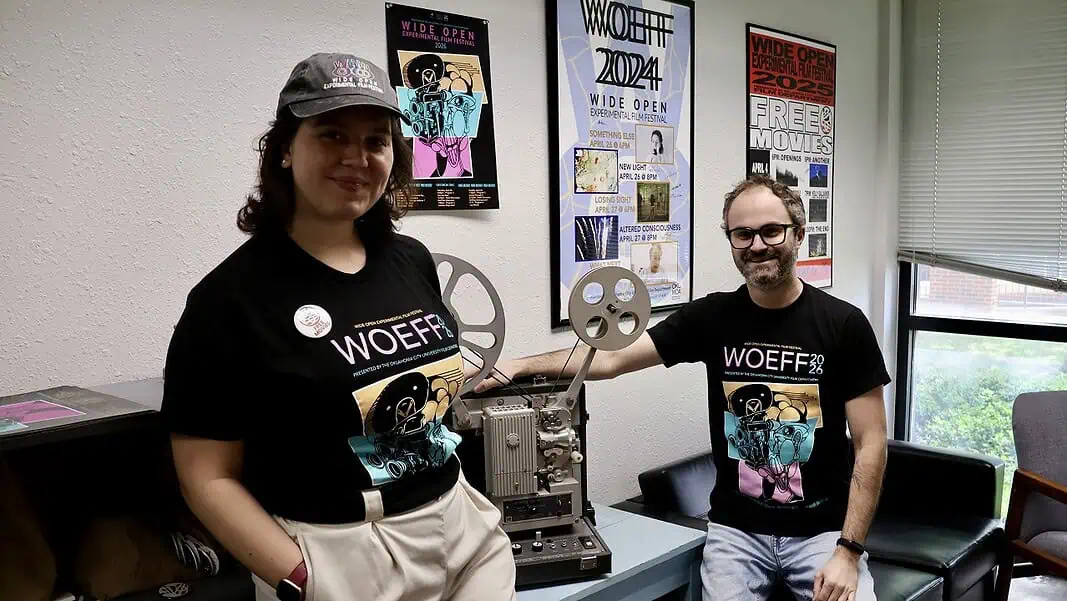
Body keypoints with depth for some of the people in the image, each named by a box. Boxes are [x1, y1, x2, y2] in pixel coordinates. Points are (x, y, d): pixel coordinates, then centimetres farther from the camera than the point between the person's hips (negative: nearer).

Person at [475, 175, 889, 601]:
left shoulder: (844, 325, -6)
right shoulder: (711, 317, -1)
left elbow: (870, 444, -5)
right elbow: (610, 358, -2)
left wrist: (848, 552, -12)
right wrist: (523, 365, -14)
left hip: (821, 530, -1)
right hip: (735, 528, 1)